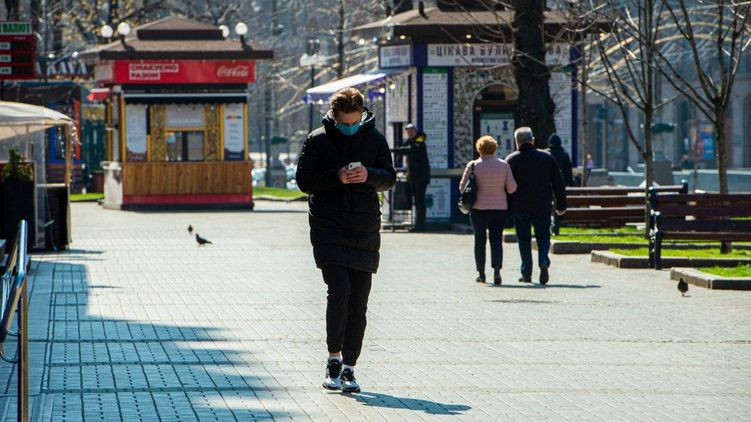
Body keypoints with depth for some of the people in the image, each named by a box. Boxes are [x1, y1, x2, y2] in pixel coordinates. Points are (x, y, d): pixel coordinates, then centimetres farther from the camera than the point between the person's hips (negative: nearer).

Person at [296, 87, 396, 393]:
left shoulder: (374, 139, 6)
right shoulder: (317, 140, 0)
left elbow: (390, 178, 8)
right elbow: (304, 180, -4)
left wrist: (369, 176, -14)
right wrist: (337, 177, -19)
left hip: (365, 231, 3)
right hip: (328, 228, -3)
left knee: (358, 303, 3)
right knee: (339, 292, -16)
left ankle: (348, 368, 9)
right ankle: (334, 360, -1)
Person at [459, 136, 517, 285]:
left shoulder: (473, 165, -7)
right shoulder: (504, 165, -2)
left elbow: (463, 186, -6)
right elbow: (512, 188, -2)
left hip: (479, 208, -1)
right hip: (500, 208, 1)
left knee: (480, 240, 12)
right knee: (496, 240, 4)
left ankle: (481, 273, 15)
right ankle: (497, 270, -16)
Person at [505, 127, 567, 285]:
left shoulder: (511, 160, -3)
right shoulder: (547, 157, 3)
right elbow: (558, 183, 5)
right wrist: (561, 205, 11)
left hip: (520, 207, -1)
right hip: (543, 206, 1)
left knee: (524, 239, 8)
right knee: (543, 236, 8)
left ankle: (526, 273, 7)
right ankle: (544, 261, -18)